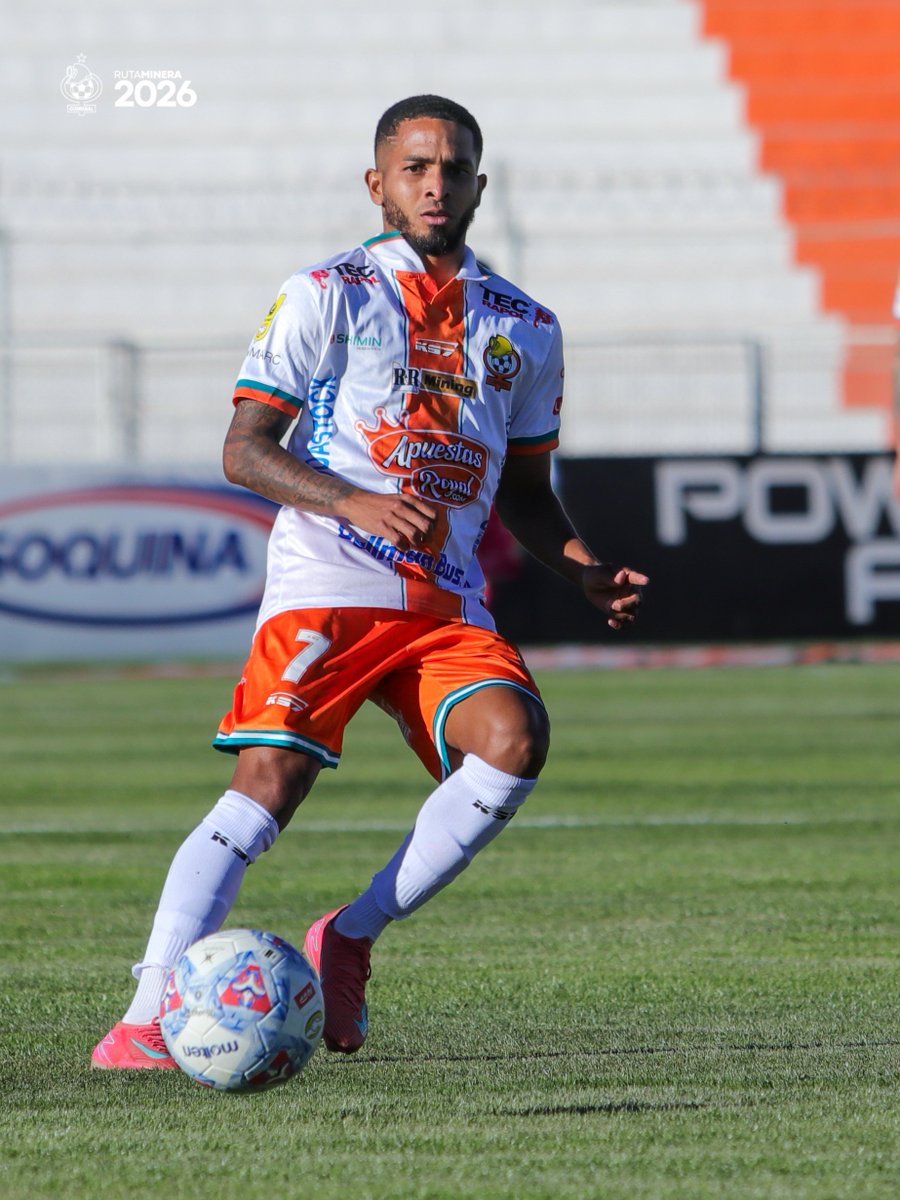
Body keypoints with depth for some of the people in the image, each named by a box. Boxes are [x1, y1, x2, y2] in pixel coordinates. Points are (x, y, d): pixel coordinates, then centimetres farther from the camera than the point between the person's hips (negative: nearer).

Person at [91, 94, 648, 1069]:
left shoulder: (524, 327, 19)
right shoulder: (327, 295, 5)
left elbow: (523, 491, 27)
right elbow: (244, 450, -1)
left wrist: (585, 571, 7)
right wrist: (355, 502, -18)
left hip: (448, 602, 4)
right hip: (327, 583, -4)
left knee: (514, 739, -23)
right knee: (270, 780, -20)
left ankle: (348, 940, -8)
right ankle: (146, 1018, -21)